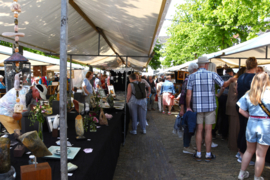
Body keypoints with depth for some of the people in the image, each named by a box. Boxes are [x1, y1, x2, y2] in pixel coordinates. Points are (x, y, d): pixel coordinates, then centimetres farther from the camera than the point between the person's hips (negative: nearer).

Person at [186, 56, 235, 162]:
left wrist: (188, 107, 3)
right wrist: (231, 80, 27)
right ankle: (208, 155, 16)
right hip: (210, 106, -1)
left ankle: (198, 154, 14)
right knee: (208, 130, 6)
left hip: (197, 107, 1)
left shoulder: (192, 76, -2)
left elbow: (188, 94, -6)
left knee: (199, 130, 8)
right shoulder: (212, 75, -4)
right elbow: (224, 85, 7)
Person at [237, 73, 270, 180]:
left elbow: (241, 110, 1)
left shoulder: (249, 94, -1)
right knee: (261, 154, 10)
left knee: (249, 151, 21)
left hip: (251, 123, 4)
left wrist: (251, 117, 10)